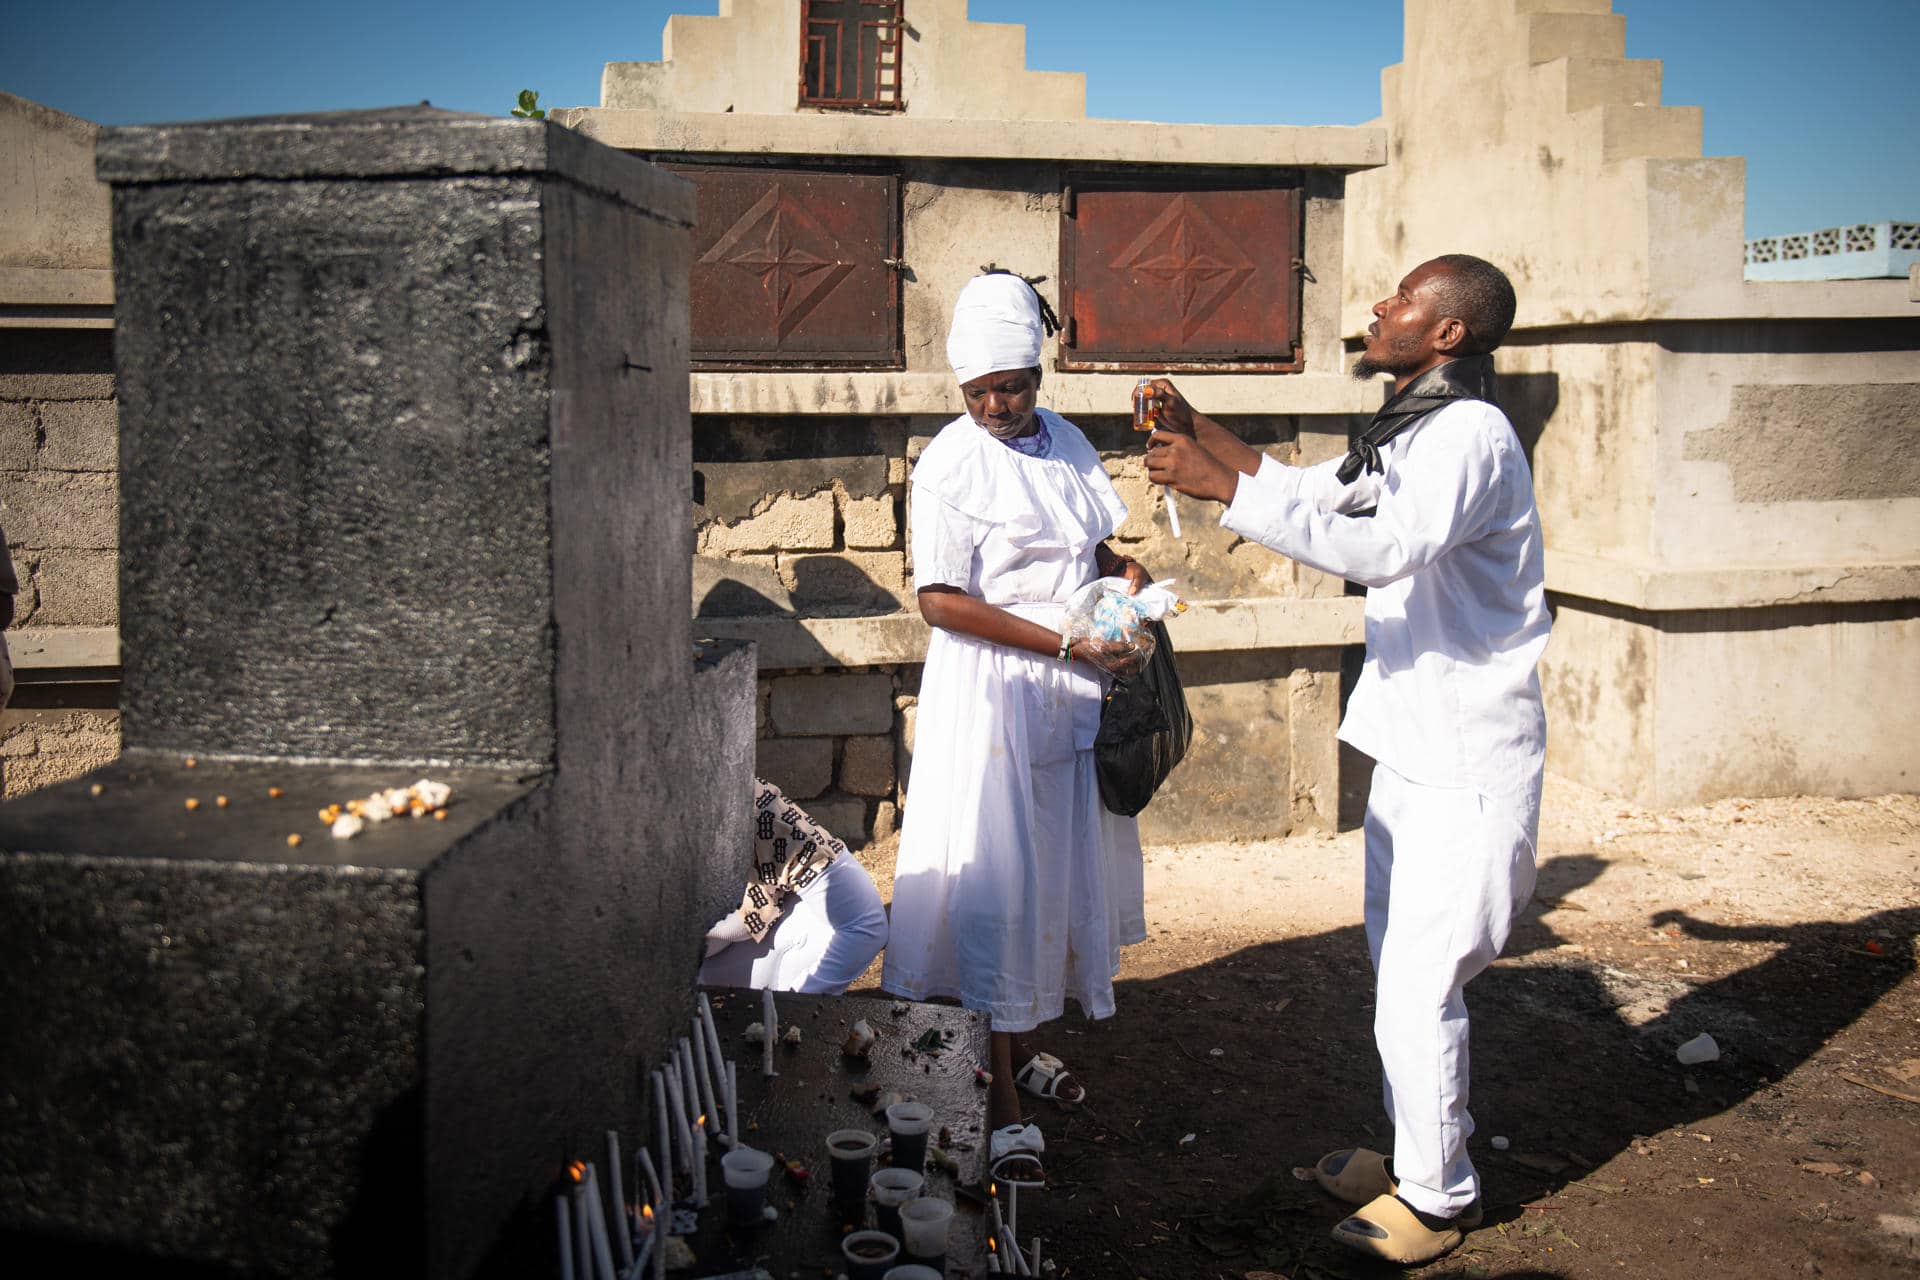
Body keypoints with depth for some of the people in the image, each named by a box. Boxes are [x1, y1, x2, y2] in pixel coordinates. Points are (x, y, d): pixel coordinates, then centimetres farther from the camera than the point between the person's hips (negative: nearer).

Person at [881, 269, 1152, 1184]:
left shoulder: (1067, 444, 8)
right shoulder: (949, 466, -12)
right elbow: (941, 600, -16)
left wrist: (1122, 571, -3)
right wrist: (1067, 645, -20)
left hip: (1072, 694, 7)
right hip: (990, 692, -7)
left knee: (1059, 869, 15)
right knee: (994, 885, -4)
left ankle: (1022, 1044, 34)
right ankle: (1001, 1104, 4)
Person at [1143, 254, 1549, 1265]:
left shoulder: (1470, 433, -19)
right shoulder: (1406, 434, 12)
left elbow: (1388, 547, -34)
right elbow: (1315, 492, 26)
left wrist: (1227, 489, -34)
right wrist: (1203, 436, 16)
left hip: (1466, 764, -10)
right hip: (1412, 747, 10)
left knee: (1417, 986, -3)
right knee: (1400, 969, 19)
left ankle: (1437, 1200, 14)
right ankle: (1425, 1151, 36)